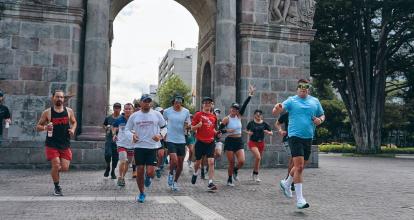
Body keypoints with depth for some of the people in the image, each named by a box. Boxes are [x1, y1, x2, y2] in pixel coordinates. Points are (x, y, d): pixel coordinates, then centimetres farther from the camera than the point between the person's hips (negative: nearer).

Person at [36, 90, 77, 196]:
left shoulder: (69, 111, 3)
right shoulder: (47, 112, -3)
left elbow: (74, 122, 19)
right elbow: (38, 127, 3)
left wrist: (73, 129, -2)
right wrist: (45, 128, -19)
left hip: (65, 145, 3)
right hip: (52, 144, -2)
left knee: (65, 168, 0)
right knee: (56, 165, -12)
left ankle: (54, 170, 36)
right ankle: (57, 187, 10)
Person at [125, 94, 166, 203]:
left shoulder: (157, 114, 2)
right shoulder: (134, 116, 6)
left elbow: (165, 127, 8)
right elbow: (127, 129, 13)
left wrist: (160, 135, -10)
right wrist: (132, 135, -7)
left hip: (153, 147, -1)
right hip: (139, 146, 1)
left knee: (150, 172, -9)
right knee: (140, 171, 3)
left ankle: (148, 178, 30)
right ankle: (141, 193, 23)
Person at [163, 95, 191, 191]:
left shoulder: (186, 112, 3)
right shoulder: (167, 111, -1)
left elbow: (188, 124, 10)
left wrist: (187, 125, -12)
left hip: (181, 140, 3)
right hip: (170, 139, -2)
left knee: (180, 164, 7)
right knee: (174, 160, -19)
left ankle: (175, 182, 28)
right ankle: (171, 174, 14)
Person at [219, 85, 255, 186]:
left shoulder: (239, 116, 5)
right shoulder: (226, 119, -6)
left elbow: (244, 105, -3)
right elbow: (220, 130, -7)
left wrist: (250, 94, -12)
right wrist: (227, 130, -25)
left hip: (239, 141, 4)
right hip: (229, 141, -4)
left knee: (241, 161, -7)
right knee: (231, 162, 1)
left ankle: (235, 171, 26)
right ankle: (230, 180, 20)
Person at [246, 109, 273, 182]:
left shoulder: (264, 124, 0)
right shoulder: (251, 123, -3)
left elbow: (271, 133, 4)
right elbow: (246, 130, 13)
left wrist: (267, 132, -16)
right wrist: (248, 133, -8)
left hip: (261, 143, 3)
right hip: (253, 142, -3)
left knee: (258, 159, 11)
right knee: (258, 157, -21)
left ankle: (254, 174, 33)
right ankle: (256, 175, -6)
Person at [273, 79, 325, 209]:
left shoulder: (315, 101, 10)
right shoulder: (291, 100, -2)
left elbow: (322, 115, 21)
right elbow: (276, 112, -12)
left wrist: (320, 120, -3)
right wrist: (277, 108, -36)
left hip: (308, 138, 5)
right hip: (295, 136, -5)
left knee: (300, 166, 16)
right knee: (299, 166, -13)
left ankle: (286, 183, 42)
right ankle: (299, 199, -5)